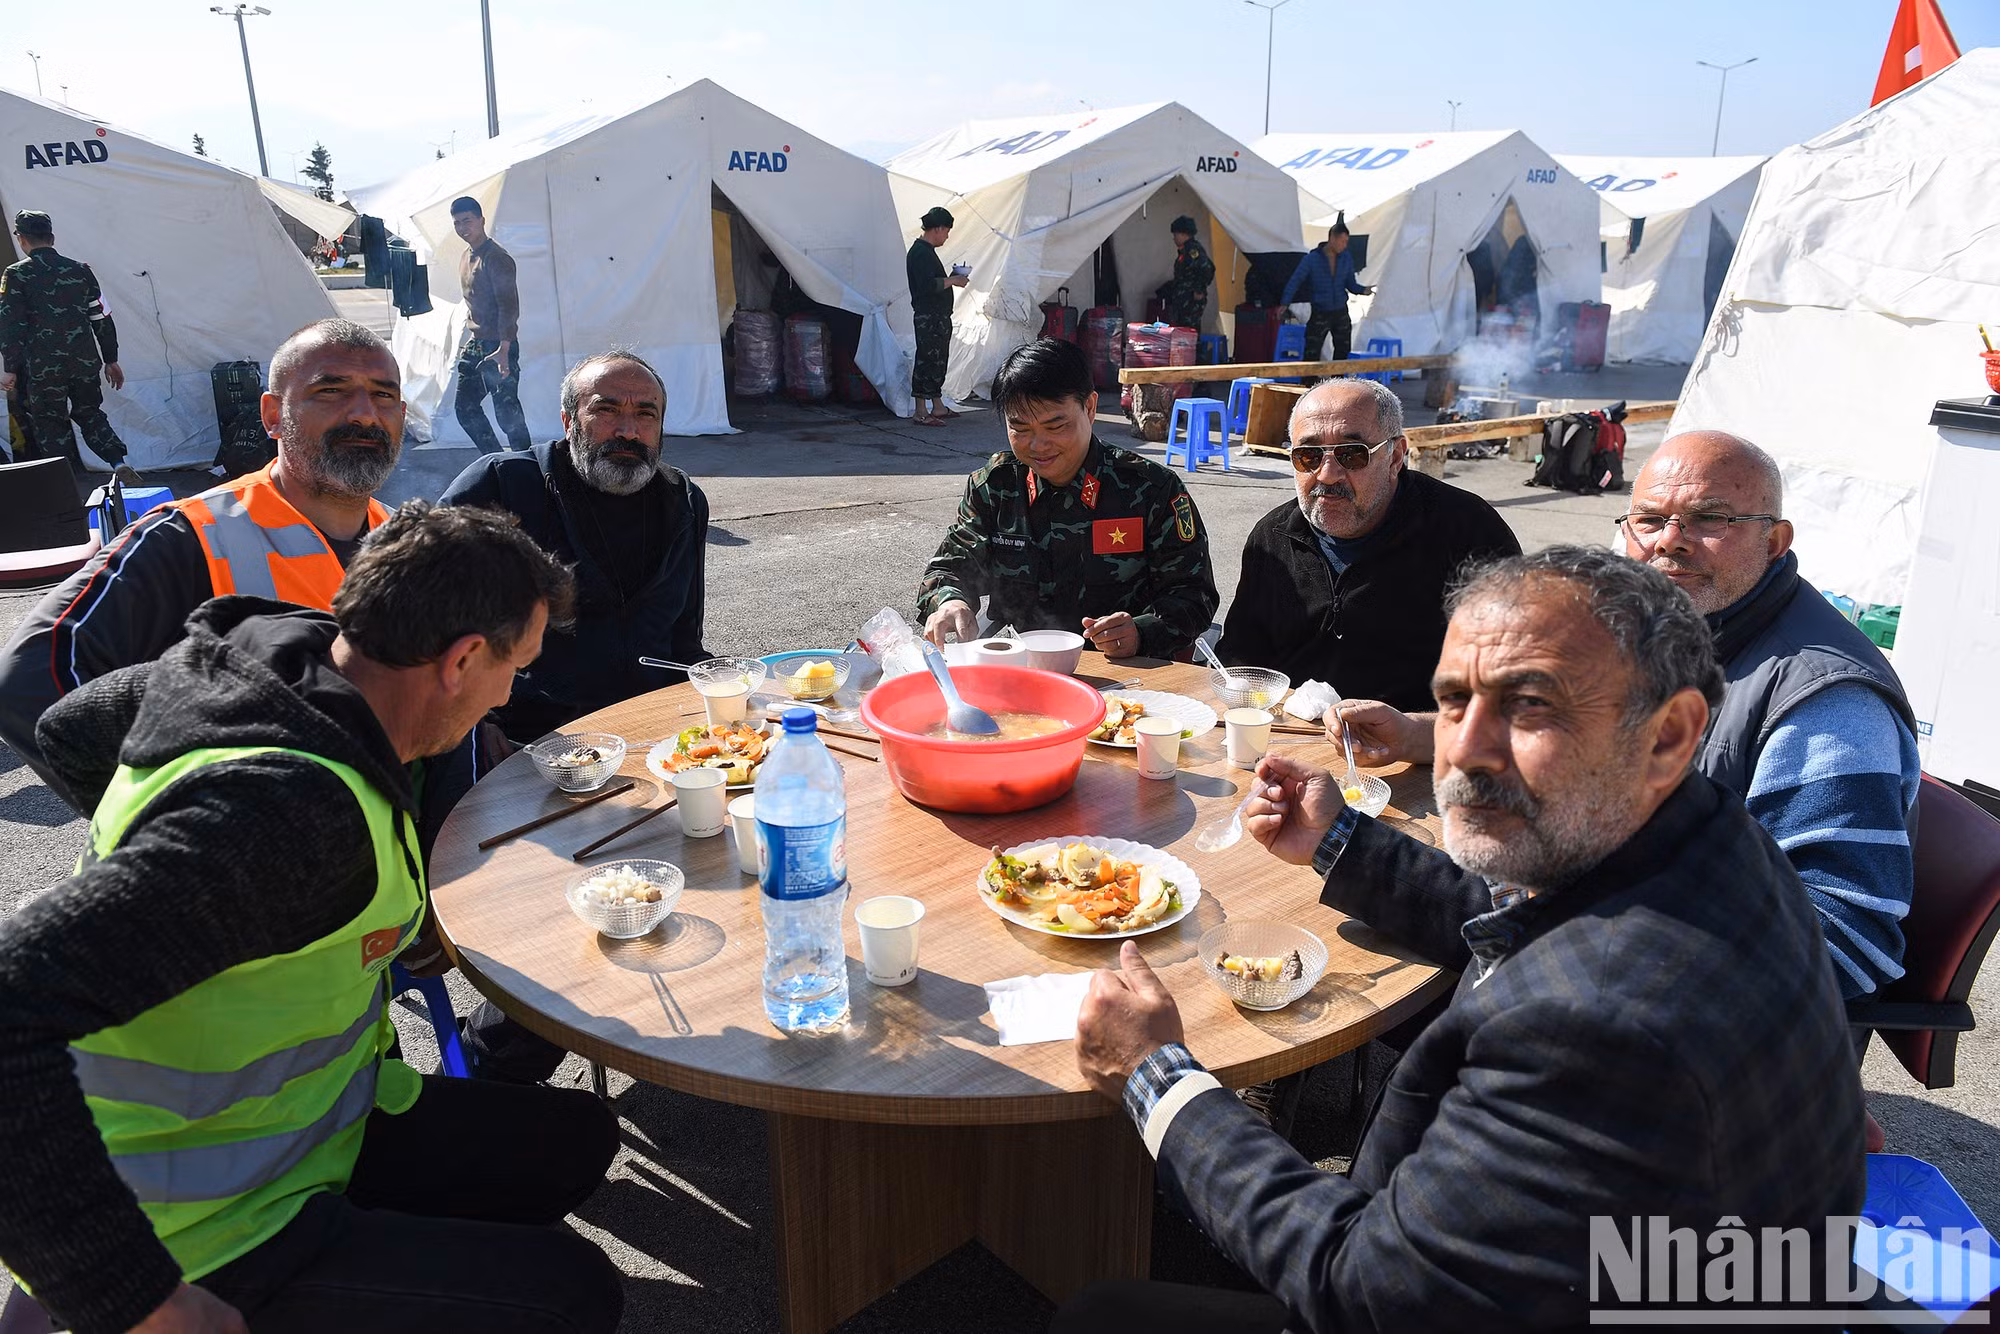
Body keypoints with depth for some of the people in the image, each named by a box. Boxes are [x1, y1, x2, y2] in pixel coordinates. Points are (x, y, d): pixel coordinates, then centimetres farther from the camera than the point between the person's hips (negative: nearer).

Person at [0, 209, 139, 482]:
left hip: (43, 368, -3)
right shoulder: (80, 270, 4)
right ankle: (120, 464, -2)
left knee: (51, 428, 8)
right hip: (85, 364, 4)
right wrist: (111, 360, 15)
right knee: (89, 414, 19)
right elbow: (102, 318, 7)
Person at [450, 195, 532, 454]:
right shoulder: (466, 257, 16)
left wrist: (504, 349, -28)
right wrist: (471, 342, 22)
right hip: (476, 345, 10)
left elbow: (509, 305, -20)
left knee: (506, 412, -9)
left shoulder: (496, 258, -13)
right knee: (464, 407, 12)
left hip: (499, 348, -10)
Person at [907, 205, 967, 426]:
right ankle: (921, 413, -4)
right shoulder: (920, 252, -15)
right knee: (927, 361, -8)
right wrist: (952, 281, -14)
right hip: (928, 317, -11)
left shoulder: (926, 250, 18)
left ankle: (938, 407, 23)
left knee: (938, 361, 15)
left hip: (938, 316, 11)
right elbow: (927, 285, -25)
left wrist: (950, 279, 11)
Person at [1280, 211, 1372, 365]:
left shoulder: (1346, 258, 3)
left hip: (1341, 312, 5)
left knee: (1343, 352, 10)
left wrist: (1363, 290, -11)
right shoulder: (1312, 258, -10)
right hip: (1320, 313, -5)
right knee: (1312, 354, -7)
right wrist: (1284, 303, -21)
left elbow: (1350, 284, 10)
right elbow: (1295, 281, -10)